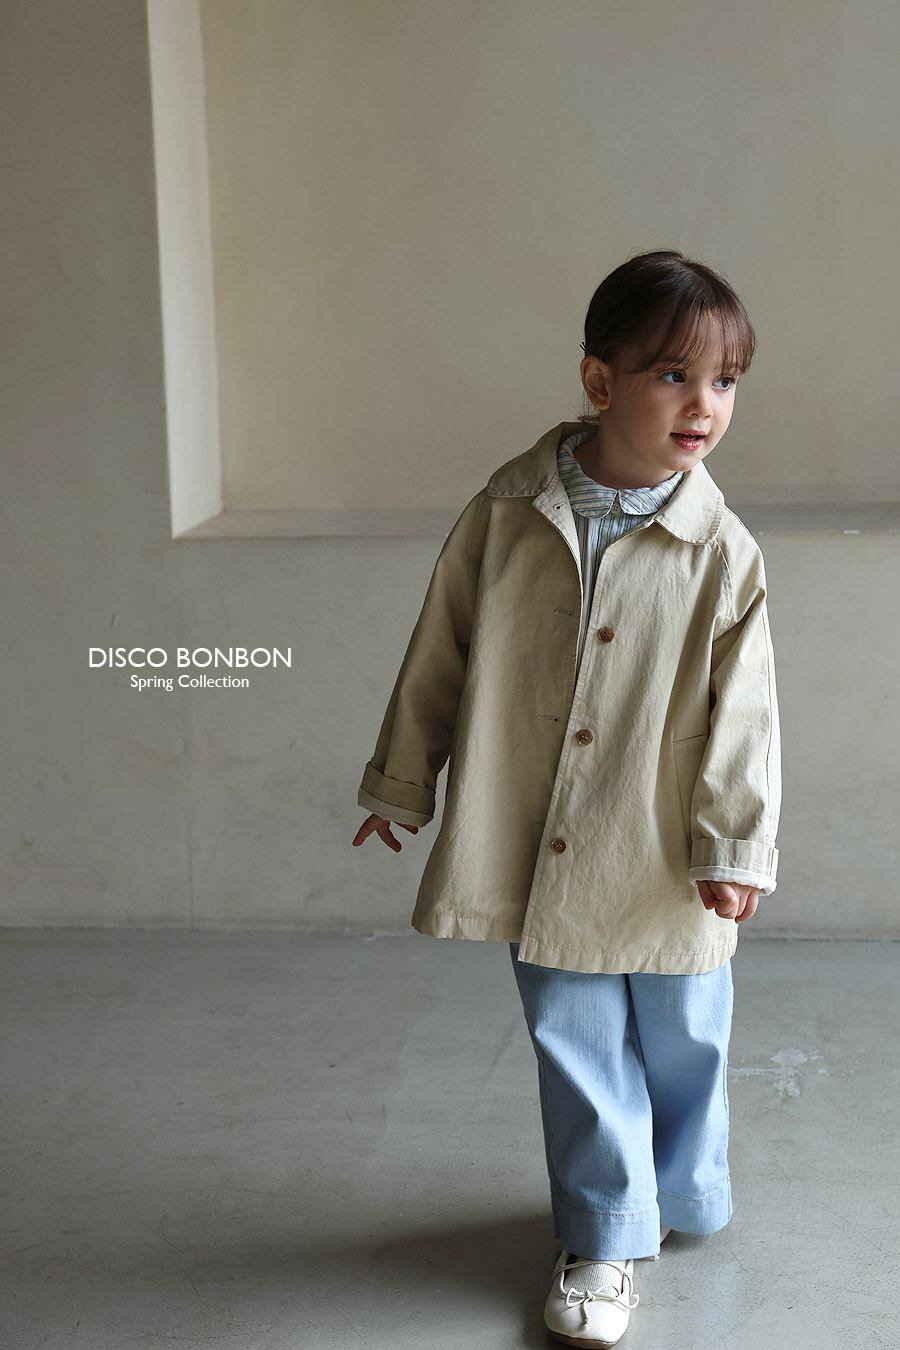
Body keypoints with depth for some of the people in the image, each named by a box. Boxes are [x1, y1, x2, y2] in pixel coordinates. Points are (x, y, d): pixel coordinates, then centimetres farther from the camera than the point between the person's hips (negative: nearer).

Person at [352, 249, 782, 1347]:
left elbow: (742, 712, -5)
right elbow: (439, 654, 4)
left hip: (664, 863, 0)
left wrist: (737, 846, -6)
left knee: (681, 1040, 15)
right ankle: (605, 1237, 28)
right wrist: (400, 784, 9)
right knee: (576, 1048, 10)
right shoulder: (506, 515, -6)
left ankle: (685, 1201, 42)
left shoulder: (723, 552, -8)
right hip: (537, 857, 1)